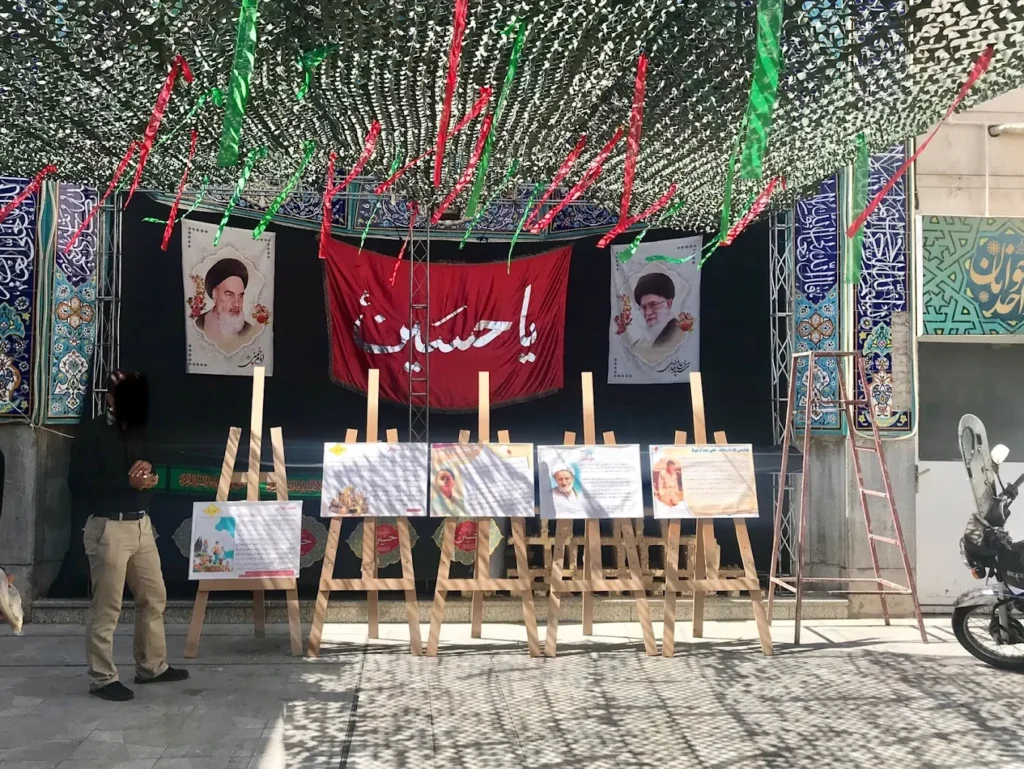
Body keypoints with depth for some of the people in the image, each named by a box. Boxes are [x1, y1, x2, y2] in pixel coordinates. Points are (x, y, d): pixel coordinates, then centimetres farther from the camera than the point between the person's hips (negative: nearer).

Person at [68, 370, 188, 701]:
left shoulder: (138, 431, 12)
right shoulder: (91, 434, -10)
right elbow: (79, 486, -16)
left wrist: (148, 474, -3)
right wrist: (127, 482, -22)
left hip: (142, 525, 8)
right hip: (108, 529, -8)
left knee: (154, 598, 13)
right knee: (106, 608, -1)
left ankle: (152, 666, 26)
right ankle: (102, 678, 10)